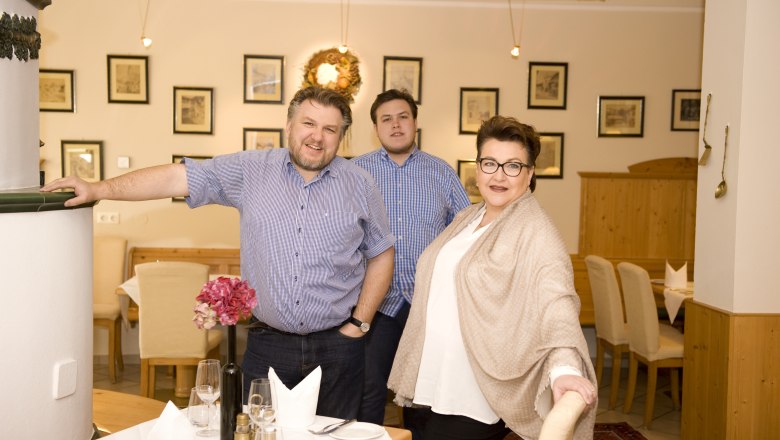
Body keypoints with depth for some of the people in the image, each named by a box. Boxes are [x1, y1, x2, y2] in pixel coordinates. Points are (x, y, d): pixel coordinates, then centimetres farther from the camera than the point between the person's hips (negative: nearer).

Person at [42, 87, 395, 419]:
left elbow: (381, 255, 7)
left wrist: (359, 323, 1)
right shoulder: (251, 171, 0)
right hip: (267, 345, 0)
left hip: (337, 348, 1)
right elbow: (177, 178, -5)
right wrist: (99, 189, -14)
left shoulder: (359, 184, 2)